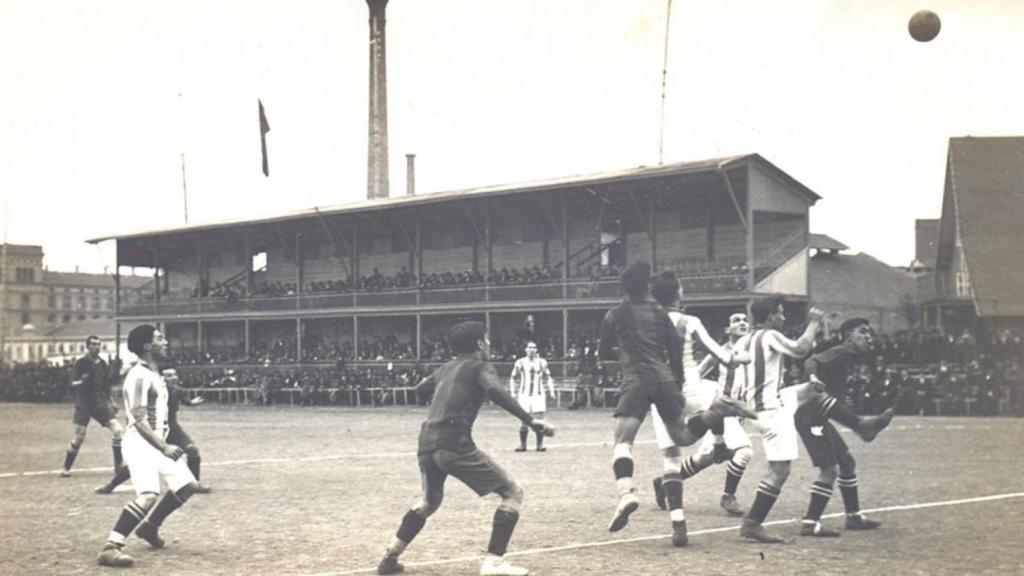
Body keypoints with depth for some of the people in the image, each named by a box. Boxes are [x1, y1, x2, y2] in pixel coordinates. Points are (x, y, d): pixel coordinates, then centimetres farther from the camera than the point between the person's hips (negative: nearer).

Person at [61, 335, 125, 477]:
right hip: (84, 404, -4)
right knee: (79, 436, -4)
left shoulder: (103, 364, 8)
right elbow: (73, 383, -11)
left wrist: (110, 403, 17)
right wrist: (81, 381, -32)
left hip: (100, 403, 4)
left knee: (118, 430, -9)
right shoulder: (81, 363, -6)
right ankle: (66, 468, 15)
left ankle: (119, 466, 0)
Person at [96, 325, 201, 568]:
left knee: (187, 484, 15)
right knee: (148, 495, -27)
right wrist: (165, 447, -23)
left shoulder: (155, 374, 15)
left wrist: (166, 445, 17)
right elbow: (139, 420, -21)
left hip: (157, 444, 10)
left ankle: (149, 526, 29)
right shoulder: (139, 376, -16)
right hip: (140, 444, -10)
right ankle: (110, 548, -25)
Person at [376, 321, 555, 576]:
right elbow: (495, 391, -18)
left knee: (430, 500, 32)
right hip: (455, 445, -7)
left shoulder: (445, 368, 24)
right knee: (512, 492, 3)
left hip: (426, 445, 7)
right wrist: (530, 420, -25)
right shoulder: (480, 367, 4)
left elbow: (420, 389, 43)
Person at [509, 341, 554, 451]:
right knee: (525, 421, -4)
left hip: (539, 395, 1)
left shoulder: (542, 362, 8)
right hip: (524, 395, -1)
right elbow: (514, 379, 12)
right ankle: (522, 445, 5)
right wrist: (514, 393, 7)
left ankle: (540, 444, 1)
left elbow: (547, 379, 16)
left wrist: (550, 392, 10)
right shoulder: (520, 363, 5)